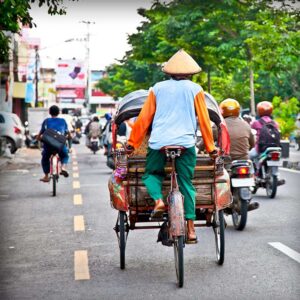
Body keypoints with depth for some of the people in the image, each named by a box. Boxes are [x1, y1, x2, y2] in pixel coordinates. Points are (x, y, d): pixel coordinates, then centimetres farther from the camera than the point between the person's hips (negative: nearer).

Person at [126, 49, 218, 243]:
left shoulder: (157, 88, 14)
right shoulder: (195, 89, 10)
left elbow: (144, 119, 12)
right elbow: (204, 120, 9)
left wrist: (133, 143, 18)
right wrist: (211, 147, 15)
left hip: (158, 142, 1)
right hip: (186, 143, 0)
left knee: (151, 174, 20)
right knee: (186, 184, 4)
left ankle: (158, 200, -9)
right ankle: (190, 230, 1)